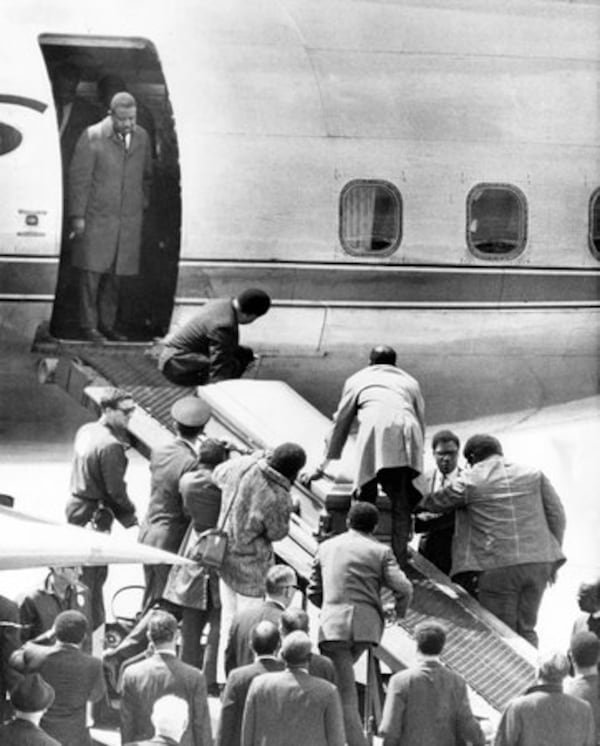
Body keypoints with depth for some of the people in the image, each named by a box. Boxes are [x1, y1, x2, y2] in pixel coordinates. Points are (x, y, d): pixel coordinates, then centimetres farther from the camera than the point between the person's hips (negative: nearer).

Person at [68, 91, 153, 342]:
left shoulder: (142, 137, 6)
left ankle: (107, 324, 16)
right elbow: (79, 178, -8)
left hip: (129, 218, 4)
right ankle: (89, 325, 4)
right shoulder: (92, 137, -9)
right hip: (97, 217, -4)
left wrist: (143, 206, 17)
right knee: (92, 272, -2)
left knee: (115, 274, 7)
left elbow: (146, 175, 19)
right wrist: (78, 216, -10)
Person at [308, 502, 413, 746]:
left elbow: (314, 592, 18)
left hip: (334, 625, -1)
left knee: (346, 697, -5)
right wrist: (400, 611, 16)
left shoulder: (326, 547, 13)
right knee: (339, 677, 26)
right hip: (367, 625, 1)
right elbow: (403, 589, -5)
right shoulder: (380, 552, 6)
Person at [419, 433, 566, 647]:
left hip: (498, 567, -4)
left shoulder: (469, 481, 2)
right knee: (526, 630, 15)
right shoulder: (533, 475, 12)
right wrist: (552, 554, 17)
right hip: (538, 563, 4)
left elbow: (434, 503, 14)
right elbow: (556, 515, 10)